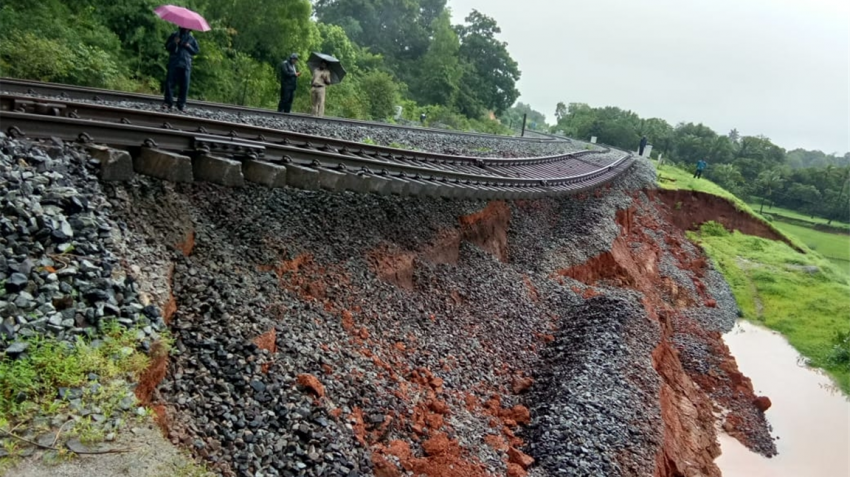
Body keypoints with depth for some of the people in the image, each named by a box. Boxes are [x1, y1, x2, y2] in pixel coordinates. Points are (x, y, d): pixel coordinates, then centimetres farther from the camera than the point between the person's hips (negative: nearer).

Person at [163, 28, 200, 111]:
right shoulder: (174, 35, 14)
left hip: (186, 64, 0)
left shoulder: (191, 38, 13)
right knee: (169, 83, -5)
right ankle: (168, 102, 0)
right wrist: (174, 43, -6)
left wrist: (189, 46, -5)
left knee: (184, 85, -3)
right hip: (173, 63, 0)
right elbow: (167, 46, 13)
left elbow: (197, 51, 13)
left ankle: (181, 104, 4)